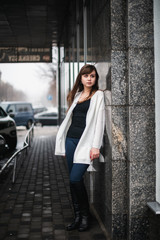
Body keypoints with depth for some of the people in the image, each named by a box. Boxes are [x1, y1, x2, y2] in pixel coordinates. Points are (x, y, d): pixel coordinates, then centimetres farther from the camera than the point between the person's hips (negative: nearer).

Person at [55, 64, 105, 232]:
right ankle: (78, 217, 16)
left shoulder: (98, 95, 0)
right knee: (73, 180, 6)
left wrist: (95, 146, -14)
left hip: (86, 141, -6)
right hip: (71, 139, 6)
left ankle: (85, 215, 6)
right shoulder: (76, 95, 16)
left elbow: (99, 122, -7)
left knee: (75, 178, -14)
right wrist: (64, 146, 15)